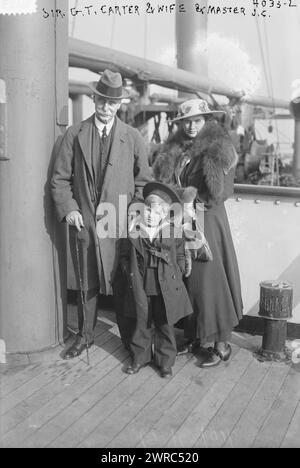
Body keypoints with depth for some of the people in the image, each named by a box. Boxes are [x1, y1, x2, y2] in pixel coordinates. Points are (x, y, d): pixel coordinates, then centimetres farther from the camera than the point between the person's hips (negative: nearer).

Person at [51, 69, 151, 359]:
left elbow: (143, 182, 7)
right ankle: (85, 336, 31)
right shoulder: (75, 134, 5)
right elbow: (60, 178, 5)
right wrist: (68, 208, -8)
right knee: (86, 284, 13)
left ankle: (131, 340, 20)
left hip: (120, 223, -1)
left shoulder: (132, 138, 5)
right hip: (83, 222, 1)